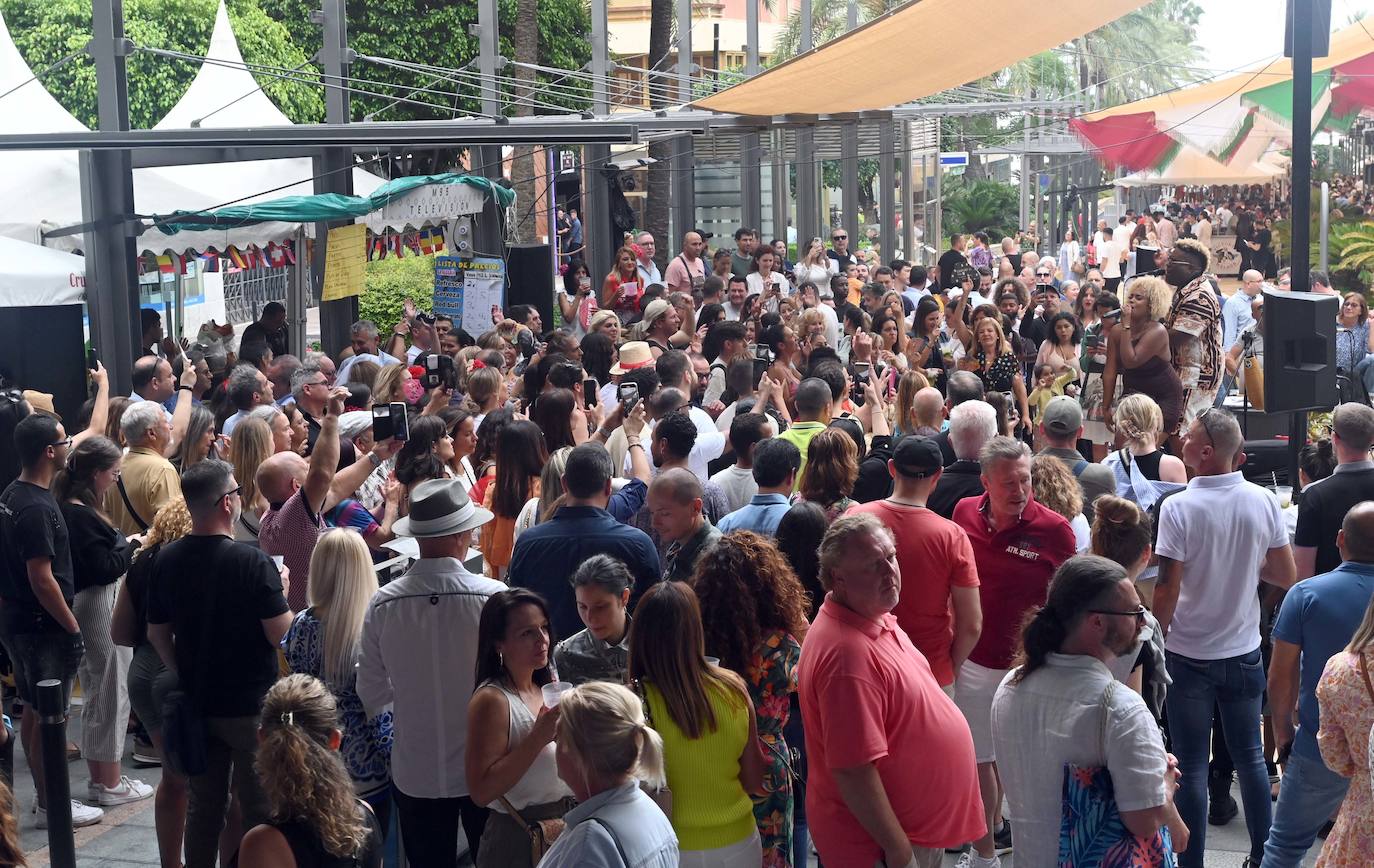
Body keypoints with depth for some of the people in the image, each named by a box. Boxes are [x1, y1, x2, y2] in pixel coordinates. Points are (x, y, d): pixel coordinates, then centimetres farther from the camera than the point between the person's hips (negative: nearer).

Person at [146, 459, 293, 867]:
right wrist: (281, 587, 0)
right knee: (259, 809, 7)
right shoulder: (252, 562, -21)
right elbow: (280, 634, -17)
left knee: (203, 805, 16)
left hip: (196, 705, 5)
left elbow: (157, 633, 6)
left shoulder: (167, 559, -3)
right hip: (250, 706, -5)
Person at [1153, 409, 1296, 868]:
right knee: (1249, 756, 17)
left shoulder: (1178, 507, -17)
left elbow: (1167, 590, -17)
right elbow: (1286, 576, 2)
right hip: (1244, 651, 4)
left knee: (1191, 766, 5)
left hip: (1189, 654, -4)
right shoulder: (1264, 501, -6)